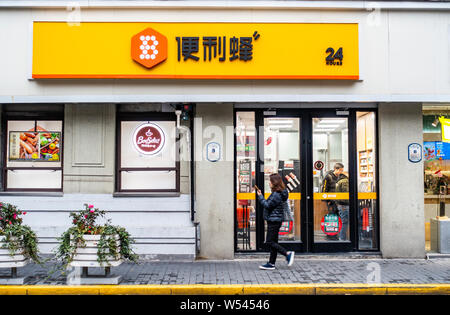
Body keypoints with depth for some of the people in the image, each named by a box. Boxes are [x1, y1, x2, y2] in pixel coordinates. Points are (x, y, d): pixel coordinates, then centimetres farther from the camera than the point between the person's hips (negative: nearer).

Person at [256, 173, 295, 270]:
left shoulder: (276, 194, -19)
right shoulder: (277, 193, 13)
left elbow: (267, 205, -18)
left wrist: (260, 196, -10)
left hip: (274, 221, -11)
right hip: (274, 220, 11)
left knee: (269, 242, -6)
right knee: (273, 242, 12)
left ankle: (288, 254, -3)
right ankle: (271, 264, 17)